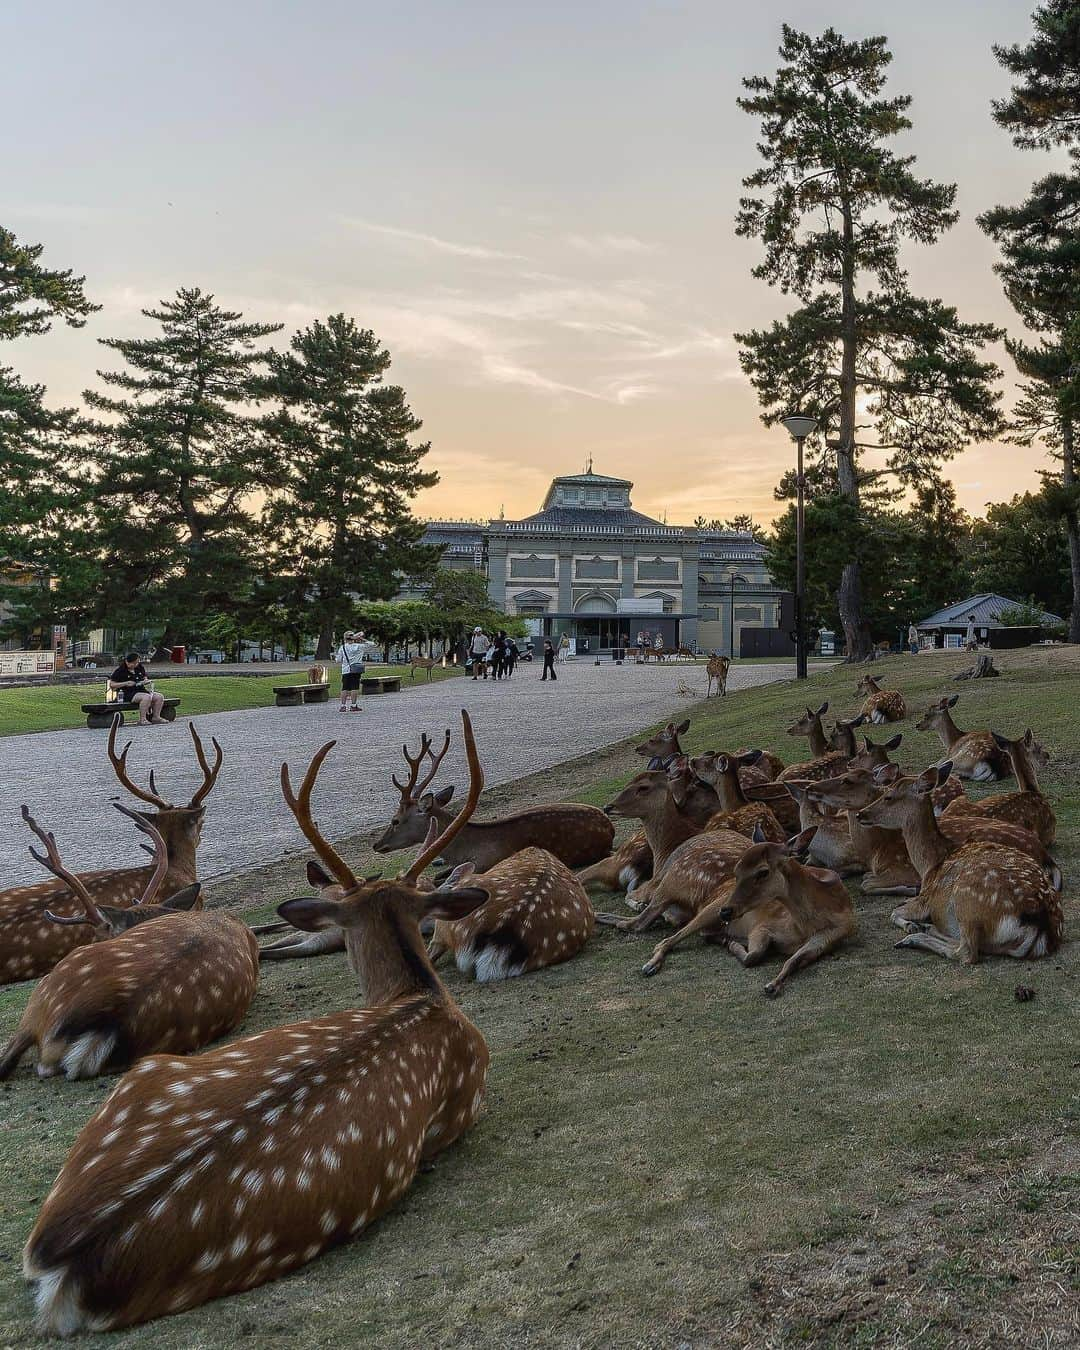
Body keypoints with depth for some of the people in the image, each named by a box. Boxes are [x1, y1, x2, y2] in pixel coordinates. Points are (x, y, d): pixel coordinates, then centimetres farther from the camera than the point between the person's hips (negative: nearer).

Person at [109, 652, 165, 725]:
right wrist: (126, 683, -17)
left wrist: (145, 681, 0)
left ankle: (156, 717, -4)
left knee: (160, 696, -12)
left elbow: (144, 677, 27)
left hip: (141, 690, 7)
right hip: (128, 693, -7)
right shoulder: (119, 671, -5)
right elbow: (111, 685, -6)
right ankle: (142, 720, -30)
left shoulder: (140, 667, 13)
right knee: (147, 697, -35)